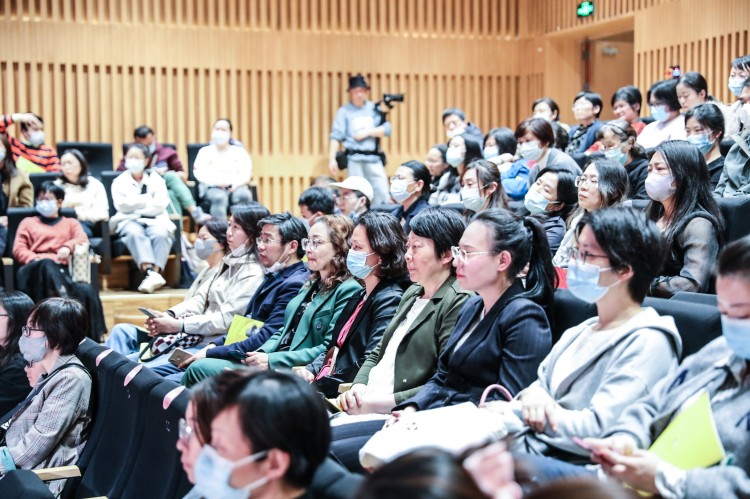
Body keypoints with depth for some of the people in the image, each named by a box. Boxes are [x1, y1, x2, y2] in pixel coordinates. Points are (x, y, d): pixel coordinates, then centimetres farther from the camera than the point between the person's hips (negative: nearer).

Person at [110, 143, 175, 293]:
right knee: (135, 233, -37)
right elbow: (122, 205, -2)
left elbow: (160, 204, 0)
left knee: (161, 234, -34)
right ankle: (150, 271, -53)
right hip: (129, 221, -1)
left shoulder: (156, 179, 16)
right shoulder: (119, 181, 16)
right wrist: (148, 200, -2)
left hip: (154, 220, 1)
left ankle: (155, 271, -47)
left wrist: (134, 205, -2)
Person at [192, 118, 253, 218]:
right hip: (212, 187, -1)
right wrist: (215, 182, -15)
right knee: (219, 197, -37)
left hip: (235, 187, 1)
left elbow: (246, 173, 9)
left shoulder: (239, 151, 22)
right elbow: (199, 173, 5)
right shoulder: (205, 151, 20)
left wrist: (237, 184, -14)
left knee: (244, 195, -34)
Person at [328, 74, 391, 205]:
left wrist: (368, 132, -8)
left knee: (382, 194, -4)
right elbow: (335, 137, -3)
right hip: (354, 159, -2)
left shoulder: (374, 108, 11)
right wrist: (332, 159, -12)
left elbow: (386, 129, 4)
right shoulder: (344, 111, 4)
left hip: (374, 158, 2)